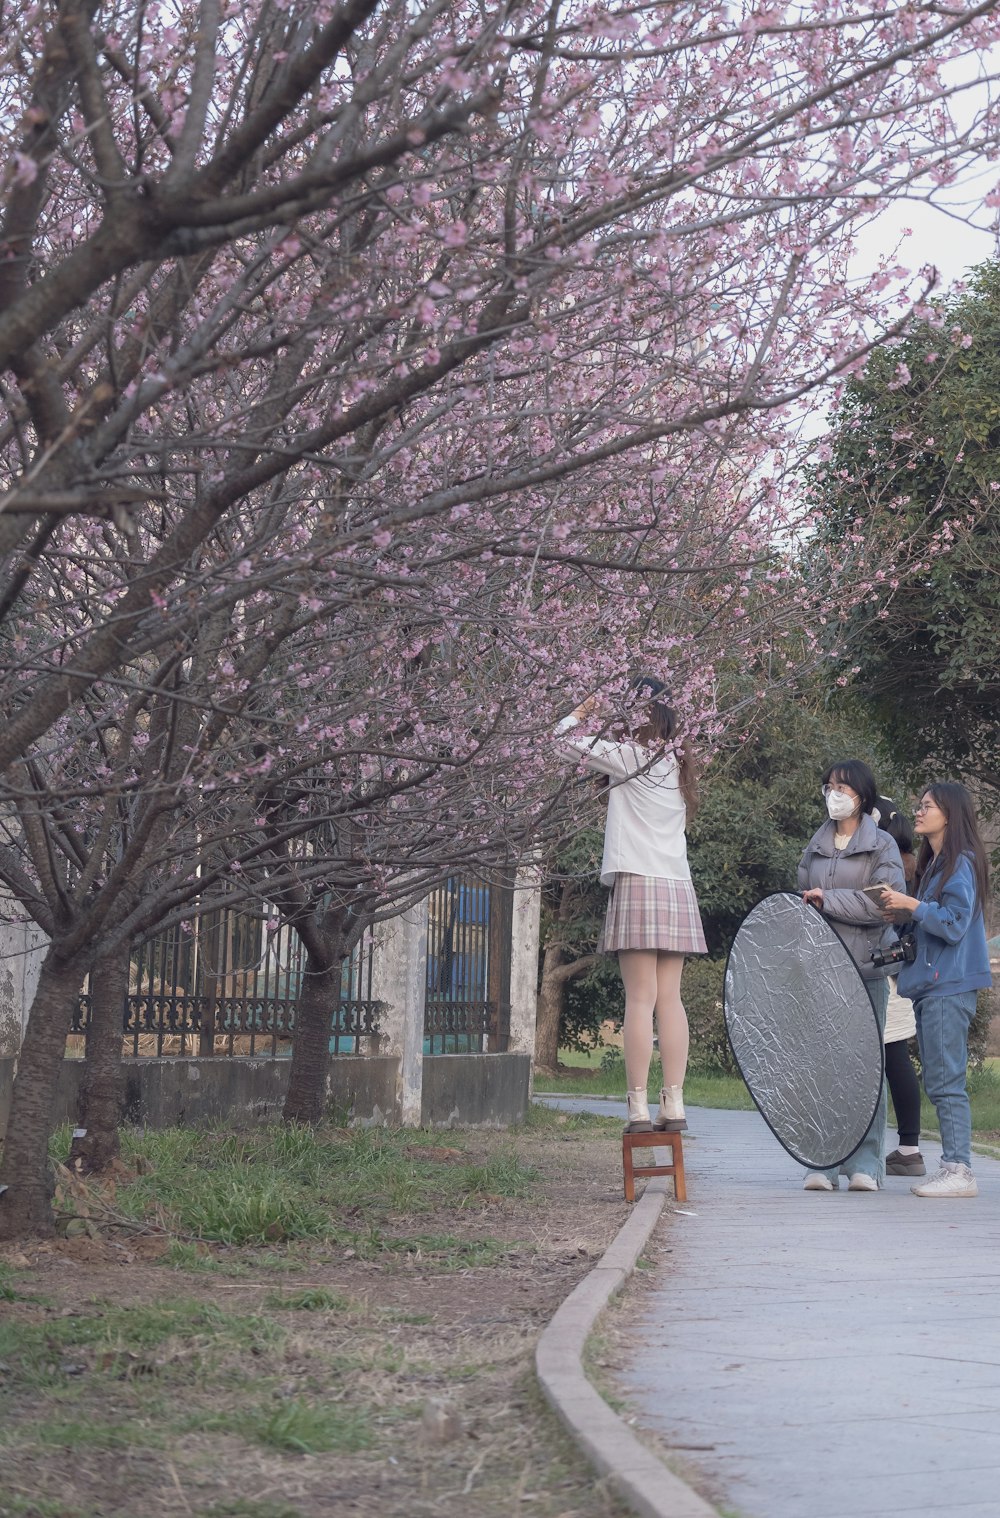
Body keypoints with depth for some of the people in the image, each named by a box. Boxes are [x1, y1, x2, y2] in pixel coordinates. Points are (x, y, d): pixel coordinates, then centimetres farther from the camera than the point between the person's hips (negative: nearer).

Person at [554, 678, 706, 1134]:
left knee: (641, 998, -9)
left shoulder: (629, 757, -5)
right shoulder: (677, 765, 14)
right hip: (677, 888, 6)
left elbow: (566, 740, 1)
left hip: (638, 884, -6)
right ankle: (673, 1105, 1)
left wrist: (582, 711, 18)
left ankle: (638, 1108, -11)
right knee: (670, 999, 4)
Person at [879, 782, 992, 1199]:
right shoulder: (934, 864, 19)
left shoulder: (961, 863, -9)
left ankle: (959, 1171, -9)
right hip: (931, 982, 10)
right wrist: (905, 917, 6)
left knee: (946, 1081, -10)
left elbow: (955, 924, -16)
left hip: (949, 986, -10)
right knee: (938, 1081, 9)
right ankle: (952, 1166, 13)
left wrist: (913, 907, -16)